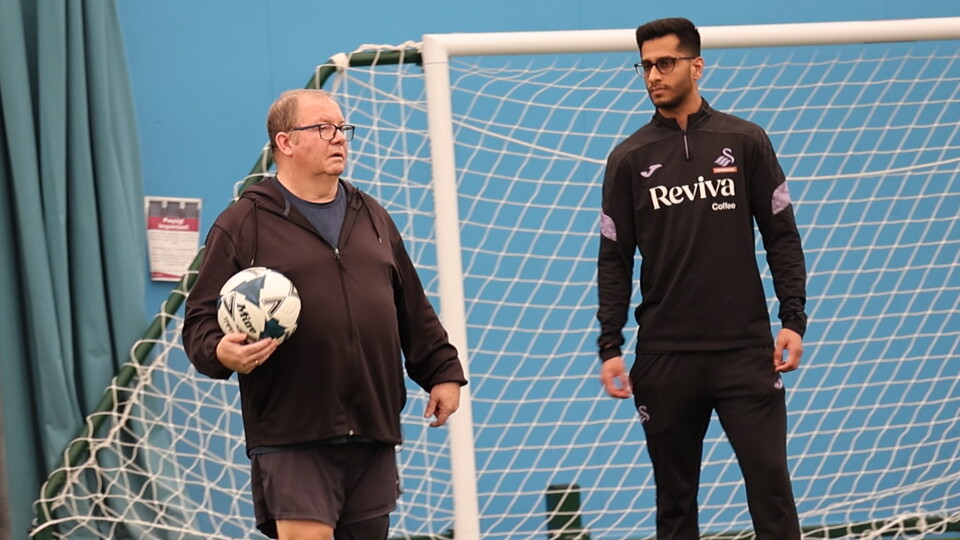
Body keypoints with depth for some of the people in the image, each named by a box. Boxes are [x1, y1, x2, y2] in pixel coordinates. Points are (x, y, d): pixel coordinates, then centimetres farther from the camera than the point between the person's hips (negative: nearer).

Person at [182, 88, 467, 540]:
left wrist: (442, 371, 18)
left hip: (373, 436, 6)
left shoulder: (373, 218, 19)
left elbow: (414, 310, 23)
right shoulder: (243, 224, 1)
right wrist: (220, 352, -22)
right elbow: (202, 317, -2)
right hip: (292, 438, -5)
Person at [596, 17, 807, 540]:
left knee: (770, 481, -6)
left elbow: (782, 236, 5)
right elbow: (614, 260, 6)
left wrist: (793, 320, -5)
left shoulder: (746, 141, 4)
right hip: (664, 356, 1)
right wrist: (609, 348, -2)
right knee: (675, 496, 5)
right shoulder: (628, 158, 5)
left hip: (746, 349, -1)